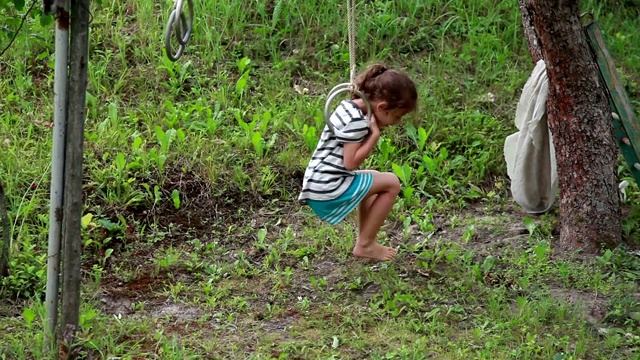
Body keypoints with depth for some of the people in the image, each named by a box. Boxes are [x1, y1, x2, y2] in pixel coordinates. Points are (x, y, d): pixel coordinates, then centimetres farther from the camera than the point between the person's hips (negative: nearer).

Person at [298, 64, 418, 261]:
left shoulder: (349, 106, 12)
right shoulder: (357, 121, -18)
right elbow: (351, 163, -21)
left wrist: (372, 132, 1)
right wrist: (375, 135, -14)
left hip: (318, 184, 10)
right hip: (328, 191, -10)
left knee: (374, 177, 30)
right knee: (391, 183, -3)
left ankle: (364, 240, 26)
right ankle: (365, 245, 2)